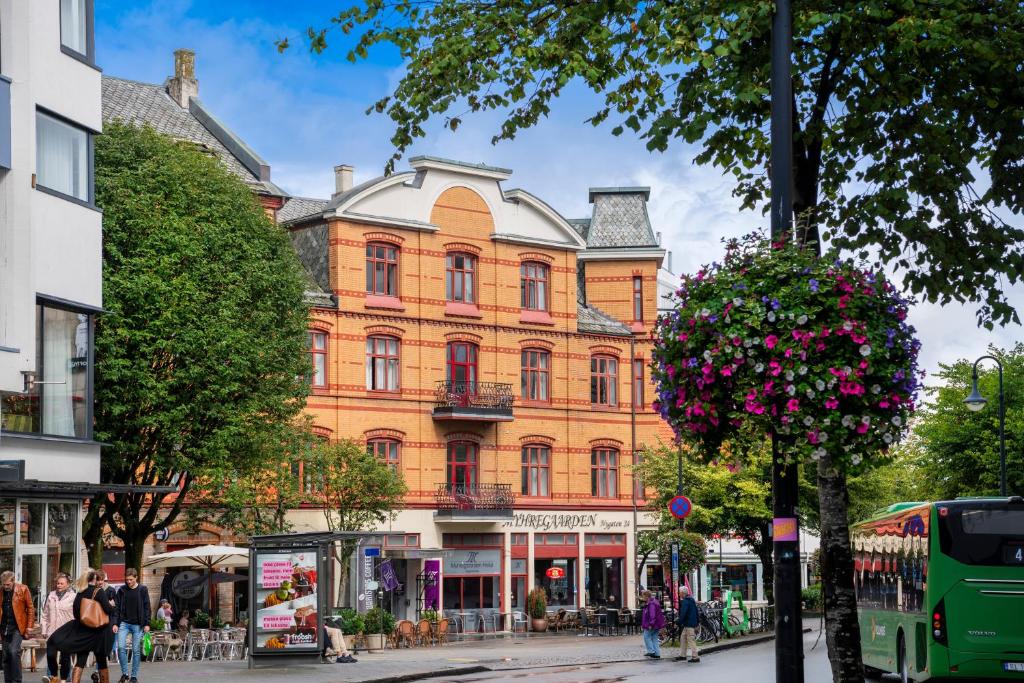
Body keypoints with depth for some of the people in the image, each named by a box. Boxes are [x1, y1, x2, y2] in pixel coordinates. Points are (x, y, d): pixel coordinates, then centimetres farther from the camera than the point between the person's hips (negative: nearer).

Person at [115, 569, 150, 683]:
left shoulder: (143, 590, 1)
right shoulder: (122, 590, 5)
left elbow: (147, 608, 0)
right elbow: (117, 608, 6)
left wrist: (147, 623, -7)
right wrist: (116, 623, -2)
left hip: (138, 624, -1)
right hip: (124, 623, 1)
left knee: (136, 650, 0)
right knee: (121, 647, -12)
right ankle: (124, 674, 2)